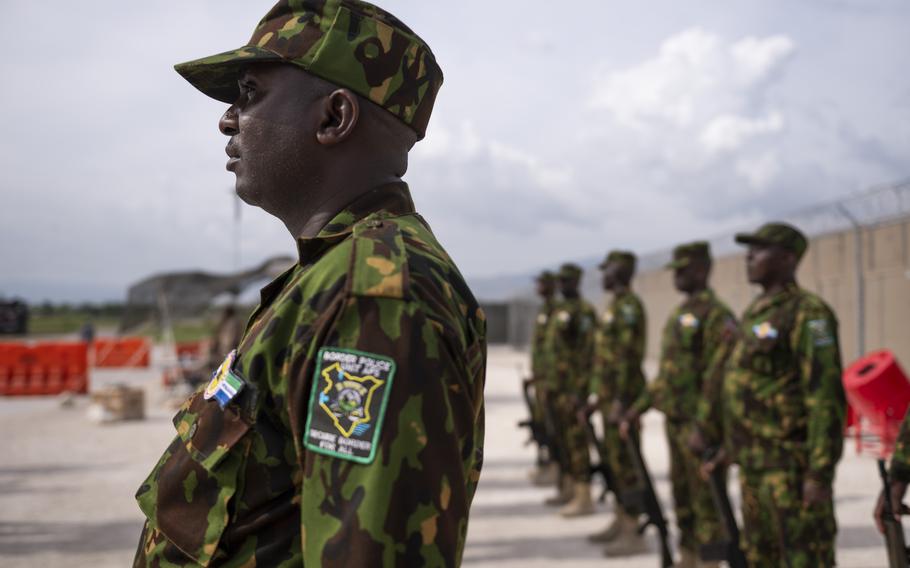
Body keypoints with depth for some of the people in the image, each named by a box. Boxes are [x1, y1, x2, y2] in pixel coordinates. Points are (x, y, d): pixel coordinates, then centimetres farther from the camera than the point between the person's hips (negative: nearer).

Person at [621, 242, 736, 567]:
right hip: (675, 419, 9)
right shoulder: (679, 315, 15)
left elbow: (721, 376, -19)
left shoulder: (715, 315, -13)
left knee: (705, 498, -3)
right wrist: (637, 409, 18)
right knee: (682, 494, 15)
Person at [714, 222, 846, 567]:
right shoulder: (757, 313, 15)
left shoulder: (807, 314, -14)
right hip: (756, 461, 9)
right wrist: (735, 447, 23)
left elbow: (826, 396, -20)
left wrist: (821, 473, -24)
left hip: (791, 463, -9)